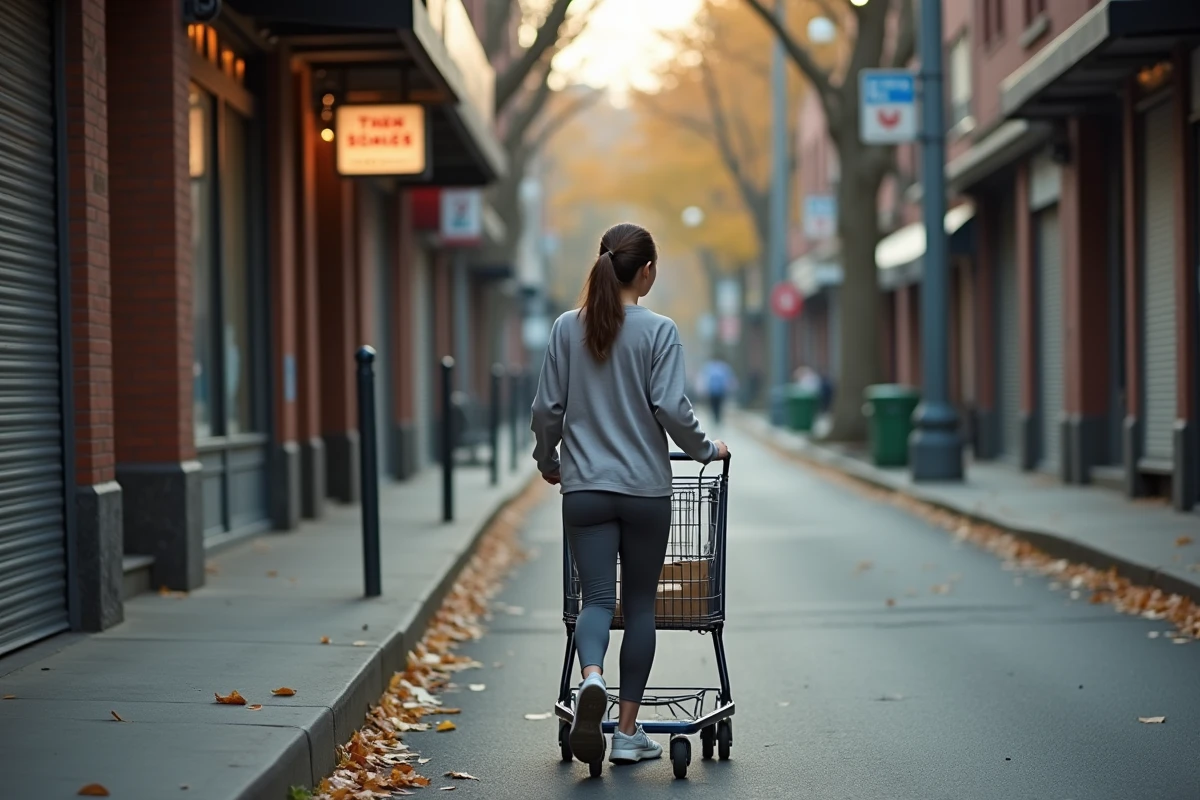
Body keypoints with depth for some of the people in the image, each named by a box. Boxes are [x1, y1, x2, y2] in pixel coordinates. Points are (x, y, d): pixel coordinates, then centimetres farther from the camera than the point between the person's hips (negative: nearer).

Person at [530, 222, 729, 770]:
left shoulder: (567, 329, 3)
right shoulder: (658, 331, -6)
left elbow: (546, 408, 5)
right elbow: (672, 408, -11)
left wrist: (548, 462, 21)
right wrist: (706, 450, 6)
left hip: (585, 489, 2)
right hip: (646, 490, -2)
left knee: (596, 598, 1)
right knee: (639, 604, 9)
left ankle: (592, 679, -31)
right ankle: (628, 732, 11)